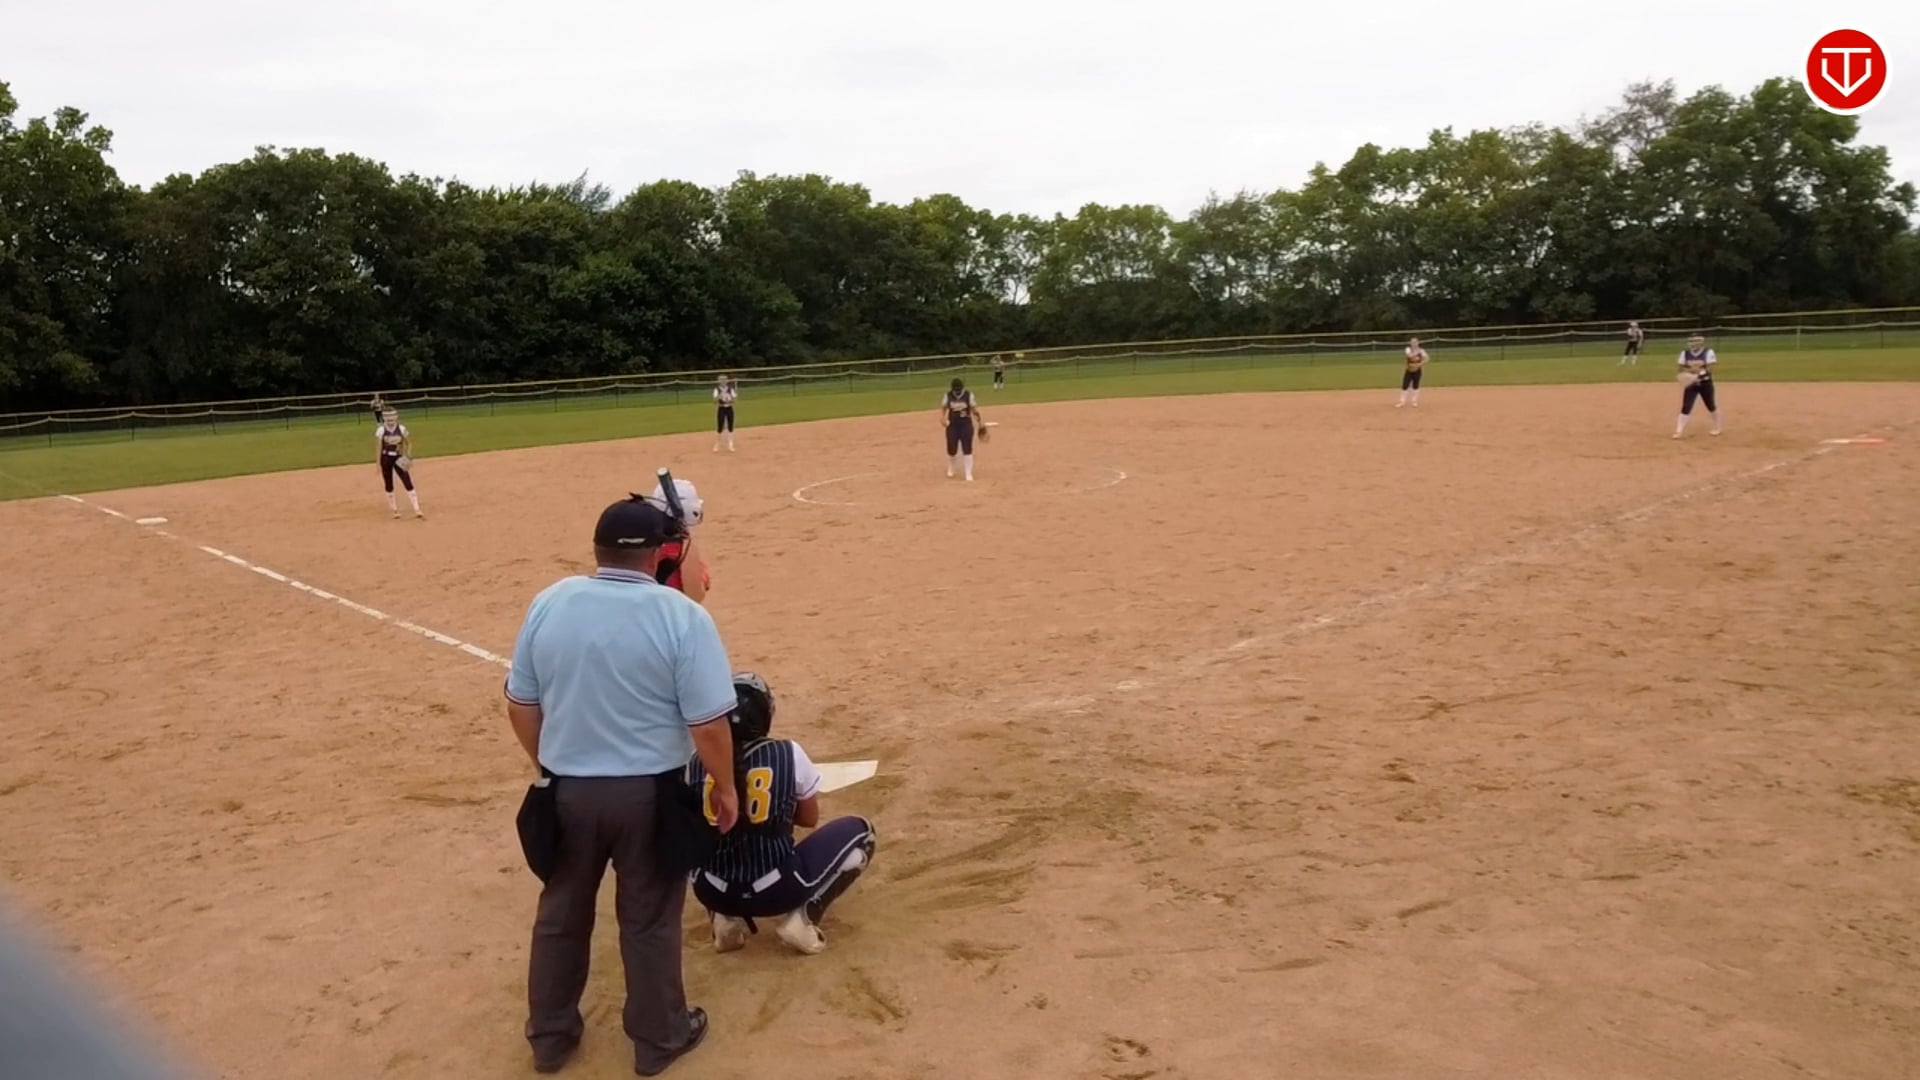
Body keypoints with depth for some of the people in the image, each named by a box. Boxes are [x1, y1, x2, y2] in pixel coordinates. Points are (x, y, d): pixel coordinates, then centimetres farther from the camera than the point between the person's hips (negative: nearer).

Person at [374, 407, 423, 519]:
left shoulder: (402, 429, -3)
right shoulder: (380, 431, -6)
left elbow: (409, 444, 7)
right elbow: (379, 448, -5)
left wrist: (408, 456, -7)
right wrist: (378, 464, -8)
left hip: (399, 459, 0)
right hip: (386, 459, 0)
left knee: (408, 483, -7)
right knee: (389, 485, 7)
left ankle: (417, 510, -7)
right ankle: (394, 510, 19)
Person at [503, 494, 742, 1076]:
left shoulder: (548, 604, -5)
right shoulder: (682, 616, -17)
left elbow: (520, 706, 3)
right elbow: (707, 723, -17)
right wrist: (725, 787, -1)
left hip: (567, 789, 3)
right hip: (648, 792, -3)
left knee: (561, 912, 21)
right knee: (649, 917, 14)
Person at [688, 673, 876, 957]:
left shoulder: (696, 763, -1)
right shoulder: (789, 754, -7)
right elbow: (809, 818, 8)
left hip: (712, 892, 3)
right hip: (779, 890, -3)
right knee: (859, 831, 17)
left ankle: (726, 918, 14)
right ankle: (803, 915, 2)